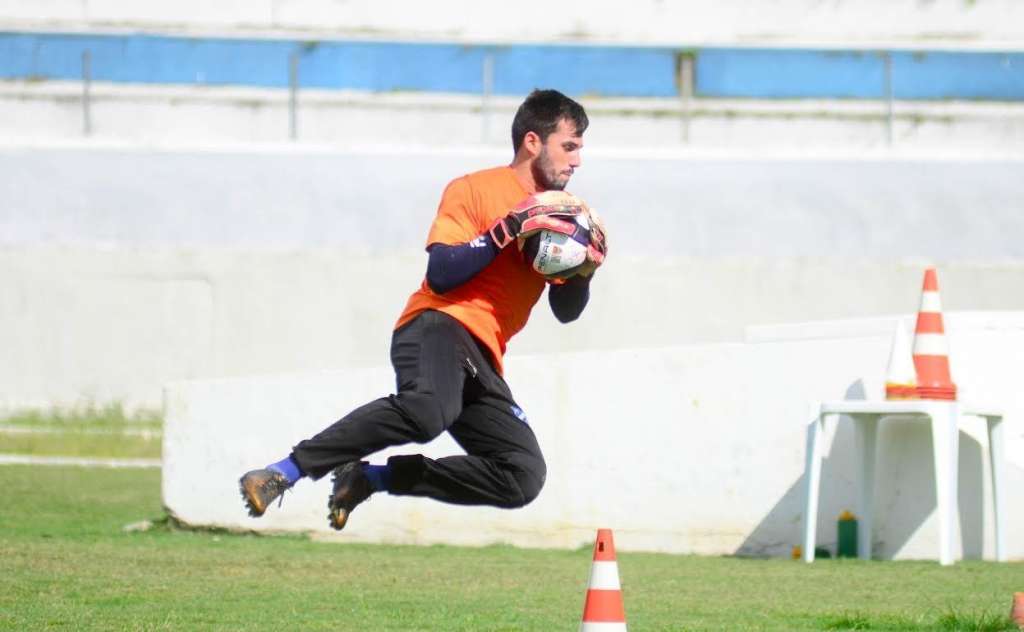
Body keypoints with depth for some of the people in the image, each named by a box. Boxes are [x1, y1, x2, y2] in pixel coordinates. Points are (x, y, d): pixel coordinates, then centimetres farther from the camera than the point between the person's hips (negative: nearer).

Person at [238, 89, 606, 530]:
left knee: (523, 478, -8)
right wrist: (511, 228, -15)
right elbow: (441, 274, -12)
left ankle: (371, 478, -1)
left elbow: (566, 311, 21)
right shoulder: (473, 190, 1)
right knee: (427, 410, -40)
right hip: (440, 327, -8)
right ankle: (285, 471, -35)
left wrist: (584, 267, 1)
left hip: (482, 361, 8)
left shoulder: (556, 212, 21)